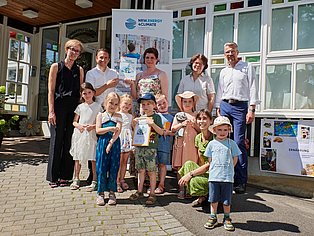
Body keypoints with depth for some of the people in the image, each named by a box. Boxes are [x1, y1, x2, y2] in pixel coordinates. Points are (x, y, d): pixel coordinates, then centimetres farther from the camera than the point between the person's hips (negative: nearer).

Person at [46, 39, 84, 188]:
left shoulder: (79, 70, 14)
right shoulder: (56, 66, 5)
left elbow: (81, 91, 12)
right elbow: (51, 91, 0)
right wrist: (51, 111, -8)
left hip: (74, 108, 3)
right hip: (59, 107, -3)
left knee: (70, 141, 3)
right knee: (56, 140, -1)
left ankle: (65, 176, 12)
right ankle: (53, 177, 8)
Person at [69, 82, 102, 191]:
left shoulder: (97, 106, 3)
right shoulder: (80, 107, 10)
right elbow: (74, 122, 11)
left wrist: (93, 126, -17)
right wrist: (78, 125, -10)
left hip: (92, 135, -3)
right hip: (79, 134, 3)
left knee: (93, 158, -3)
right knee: (77, 158, 7)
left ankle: (94, 181, 6)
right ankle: (76, 179, 18)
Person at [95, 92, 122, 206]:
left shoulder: (118, 116, 8)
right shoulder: (101, 115, 8)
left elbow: (118, 131, -4)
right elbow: (98, 130, -3)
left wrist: (111, 143, -14)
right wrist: (110, 128, -15)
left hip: (115, 144, 1)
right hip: (102, 143, 0)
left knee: (113, 168, 4)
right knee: (101, 168, 1)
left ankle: (112, 192, 16)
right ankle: (100, 193, 12)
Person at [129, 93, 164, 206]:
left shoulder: (156, 117, -2)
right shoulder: (141, 117, 12)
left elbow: (161, 132, -9)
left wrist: (152, 124, -21)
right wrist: (134, 124, 2)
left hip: (150, 147, -5)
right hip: (139, 147, 5)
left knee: (151, 171, 2)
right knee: (141, 170, 13)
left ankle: (152, 194, 11)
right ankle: (139, 191, 25)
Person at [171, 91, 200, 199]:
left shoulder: (196, 116, 13)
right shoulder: (178, 115, 13)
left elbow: (201, 130, 10)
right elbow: (173, 129, 5)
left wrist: (194, 125, -8)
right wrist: (182, 124, -8)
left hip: (192, 144, 0)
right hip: (180, 144, 0)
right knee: (180, 167, 0)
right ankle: (181, 190, 10)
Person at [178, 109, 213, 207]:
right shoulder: (198, 137, 5)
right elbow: (200, 161, 10)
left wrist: (190, 174, -21)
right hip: (203, 171, 7)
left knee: (194, 182, -30)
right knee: (188, 164, -16)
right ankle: (202, 195, -3)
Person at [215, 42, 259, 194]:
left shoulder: (247, 67, 7)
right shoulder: (223, 72, 19)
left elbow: (252, 89, 0)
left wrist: (251, 110, -9)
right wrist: (218, 109, 12)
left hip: (240, 107, -4)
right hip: (224, 106, 5)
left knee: (238, 143, -11)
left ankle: (241, 181, -5)